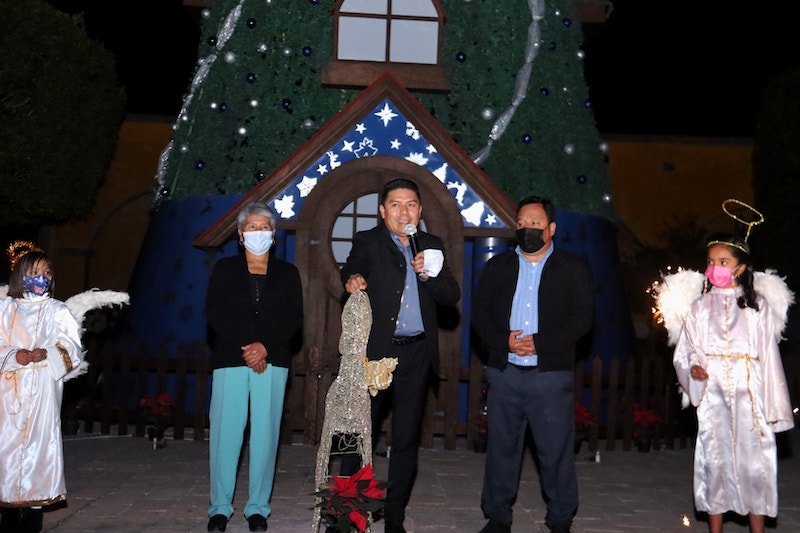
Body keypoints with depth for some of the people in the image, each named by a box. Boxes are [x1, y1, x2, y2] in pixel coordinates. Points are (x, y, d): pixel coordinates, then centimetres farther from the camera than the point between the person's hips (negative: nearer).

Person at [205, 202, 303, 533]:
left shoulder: (287, 273, 13)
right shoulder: (225, 269, 12)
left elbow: (294, 319, 4)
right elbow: (214, 314, 1)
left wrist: (265, 346, -11)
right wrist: (246, 348, -11)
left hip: (272, 361, 1)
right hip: (230, 358, 0)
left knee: (265, 432, -2)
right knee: (225, 431, -5)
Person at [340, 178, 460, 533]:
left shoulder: (431, 246, 13)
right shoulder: (368, 242, 4)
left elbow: (452, 296, 7)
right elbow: (352, 270, -14)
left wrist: (429, 274, -11)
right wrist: (352, 279, -37)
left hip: (416, 355, 3)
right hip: (375, 350, -3)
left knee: (406, 440, 7)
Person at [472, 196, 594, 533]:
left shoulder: (573, 269, 5)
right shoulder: (497, 266, 12)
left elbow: (581, 319, -4)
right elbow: (480, 313, 6)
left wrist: (539, 343, -15)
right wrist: (503, 341, -12)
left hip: (551, 375, -2)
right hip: (504, 373, 2)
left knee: (556, 451, 2)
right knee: (501, 448, 9)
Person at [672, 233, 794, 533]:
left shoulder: (757, 305, 4)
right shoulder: (700, 307, 7)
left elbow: (769, 358, 2)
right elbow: (684, 353, 9)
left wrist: (774, 407, -1)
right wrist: (693, 368, -13)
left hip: (749, 397, -1)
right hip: (713, 398, 1)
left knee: (755, 463, -1)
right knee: (715, 463, 5)